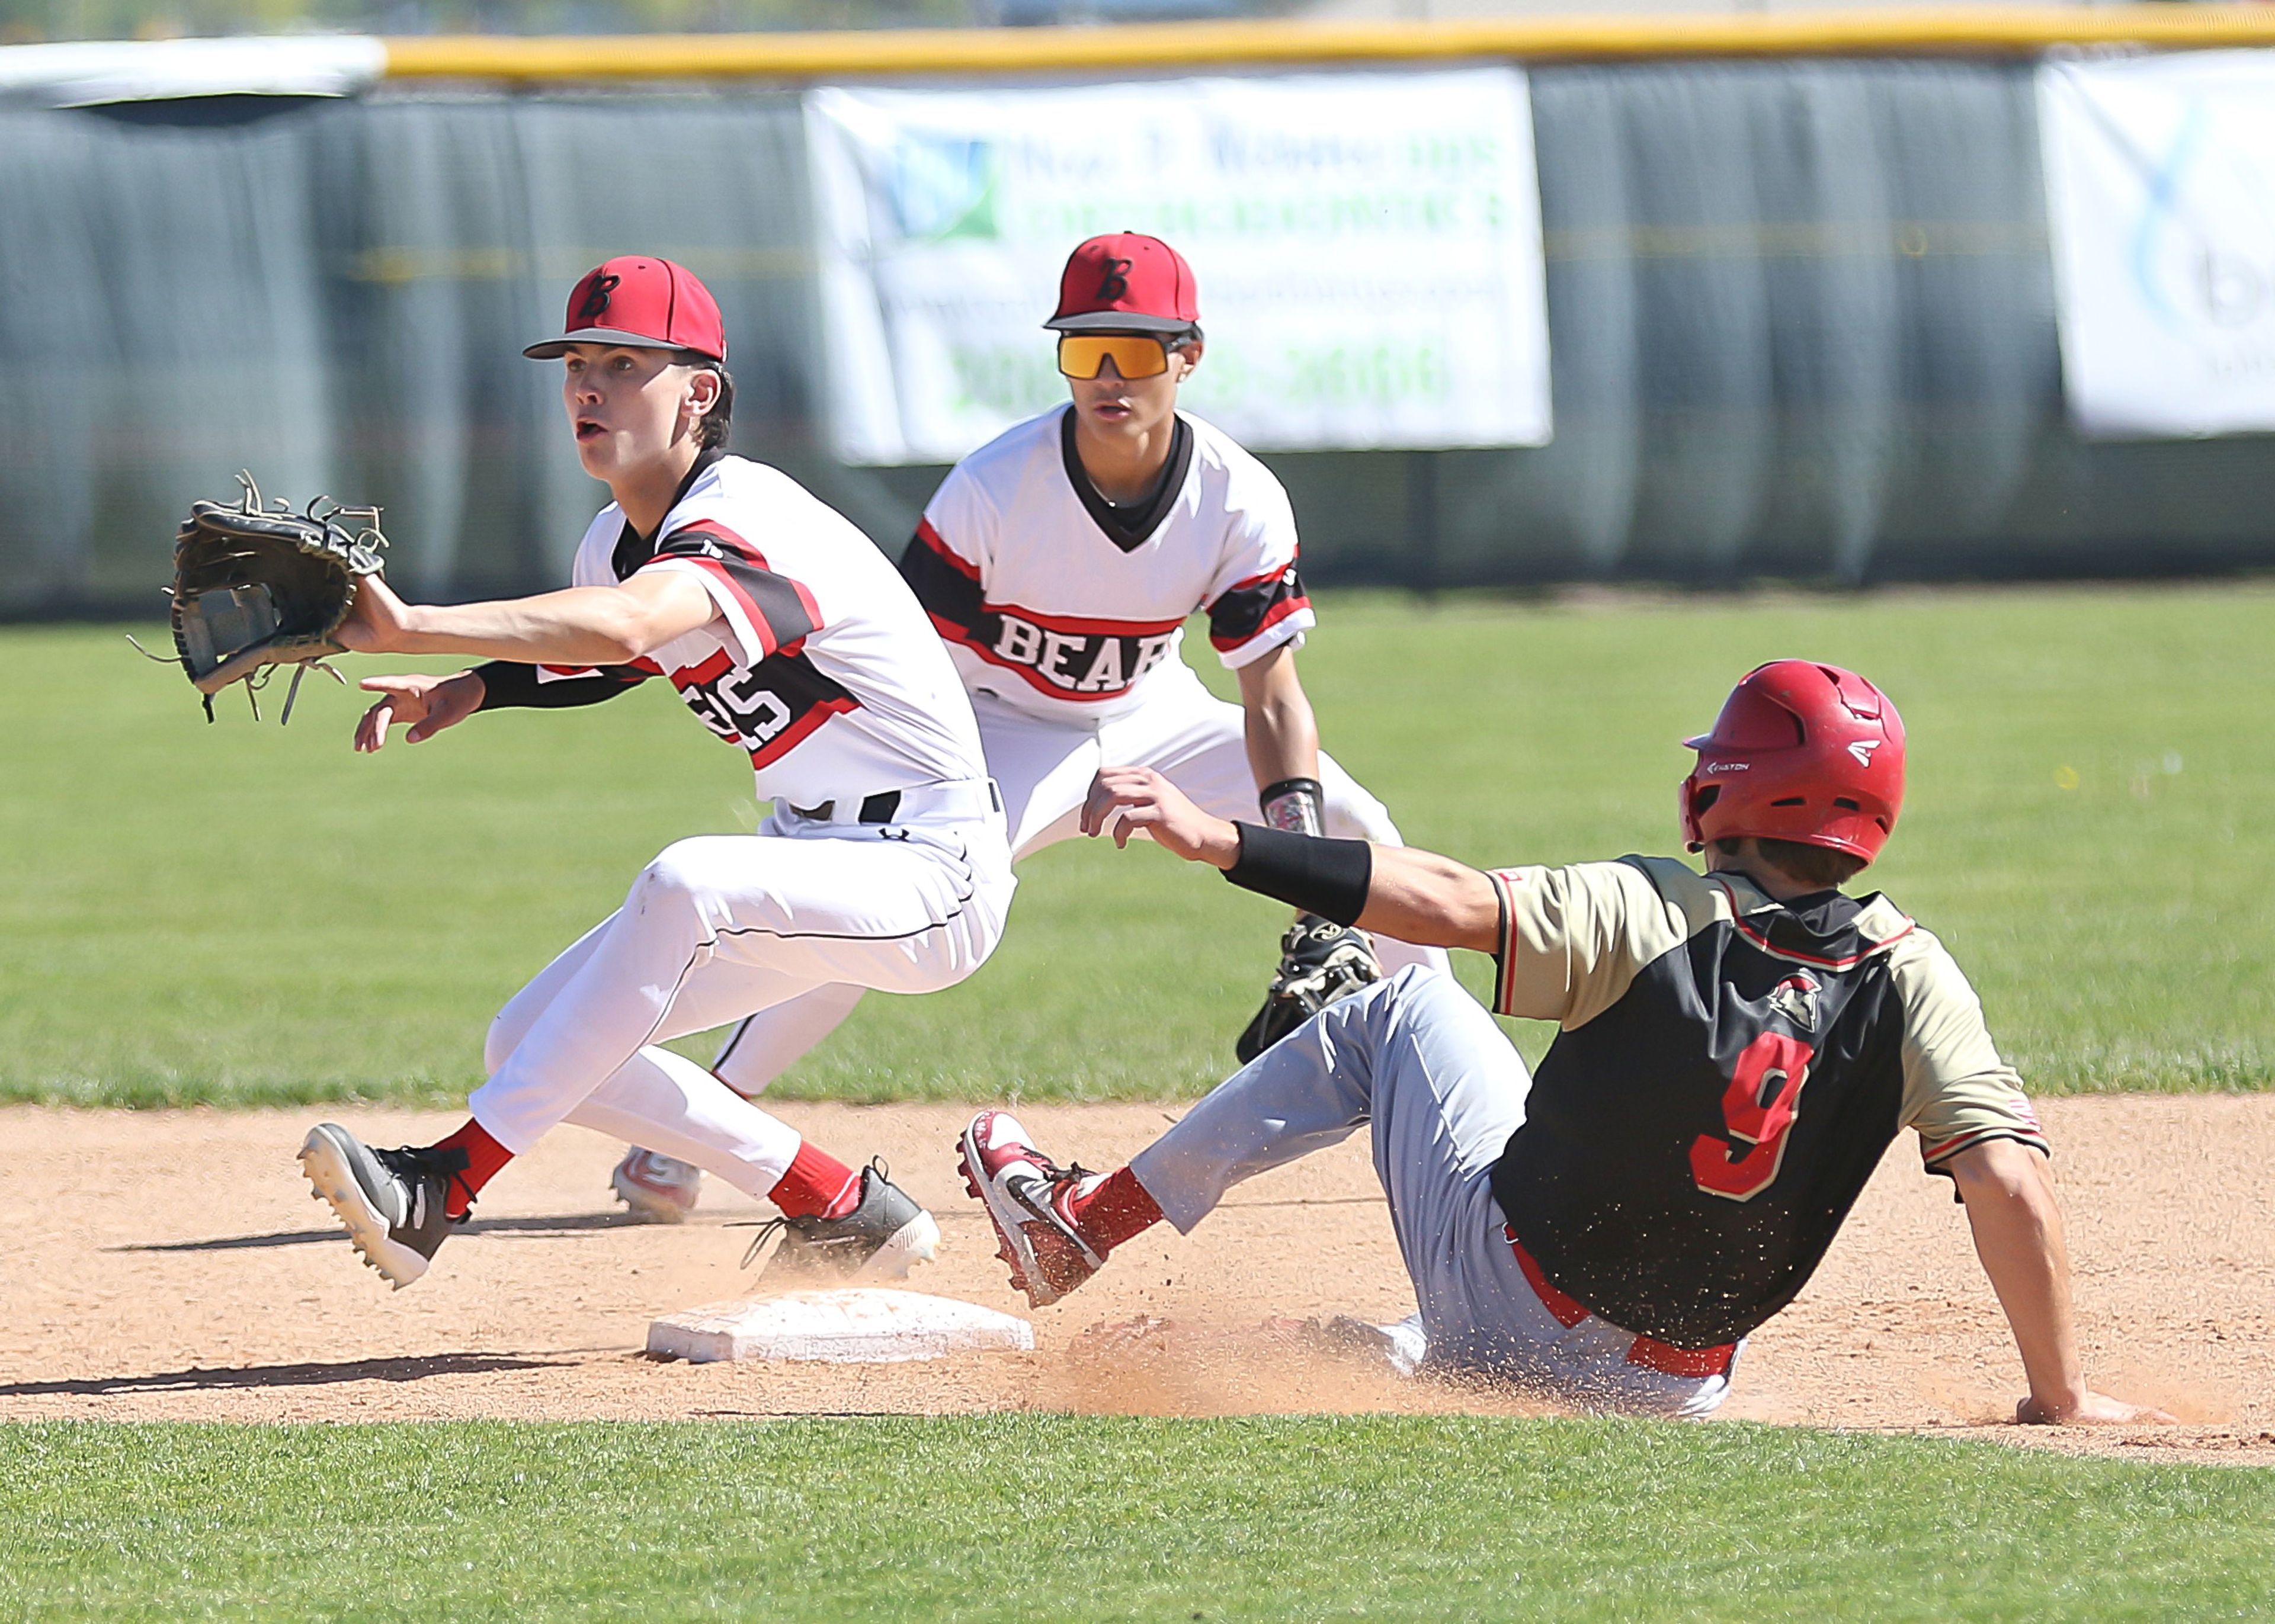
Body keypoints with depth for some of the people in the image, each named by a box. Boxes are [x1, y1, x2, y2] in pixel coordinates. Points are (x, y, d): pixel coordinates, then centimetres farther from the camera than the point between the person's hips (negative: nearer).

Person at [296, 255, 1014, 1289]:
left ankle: (445, 1185, -36)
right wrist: (473, 689, 5)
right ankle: (844, 1214, 13)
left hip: (932, 875, -10)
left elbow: (621, 629, -46)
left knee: (685, 884, -37)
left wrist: (414, 628, -56)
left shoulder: (745, 525, -25)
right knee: (528, 1045, 4)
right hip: (812, 853, 10)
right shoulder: (618, 541, 4)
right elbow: (606, 658, 26)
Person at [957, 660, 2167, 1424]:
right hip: (1671, 1392, 3)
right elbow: (2010, 1183, -22)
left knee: (1398, 1010, 19)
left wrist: (1216, 840, -29)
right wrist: (2060, 1399, -15)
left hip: (1499, 1305, -3)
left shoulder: (1651, 917, -19)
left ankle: (1084, 1222, 22)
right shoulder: (1906, 977, -13)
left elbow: (1448, 905, -29)